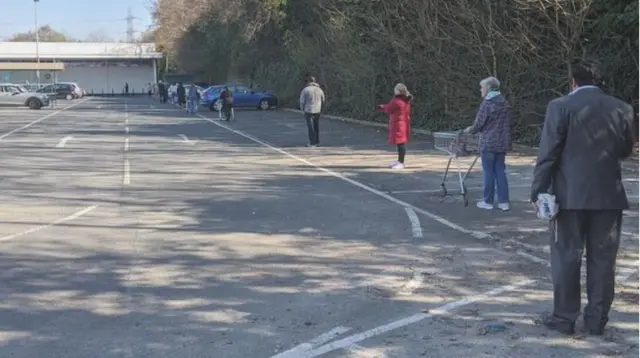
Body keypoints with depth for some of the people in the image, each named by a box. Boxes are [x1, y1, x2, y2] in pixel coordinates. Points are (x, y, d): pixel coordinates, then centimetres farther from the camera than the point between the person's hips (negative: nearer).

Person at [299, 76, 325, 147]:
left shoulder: (305, 90, -11)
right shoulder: (319, 90, 3)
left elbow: (302, 101, -9)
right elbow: (323, 101, 9)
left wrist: (302, 109, 9)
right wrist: (321, 110, 21)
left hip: (309, 111, -4)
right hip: (317, 111, 4)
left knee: (310, 127, 1)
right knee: (316, 127, 16)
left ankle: (312, 143, -1)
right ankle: (317, 141, 21)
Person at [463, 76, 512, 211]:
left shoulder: (487, 104, -14)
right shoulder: (505, 104, 8)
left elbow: (478, 124, -11)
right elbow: (507, 124, 13)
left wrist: (470, 130, 9)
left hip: (488, 143, -6)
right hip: (502, 143, 6)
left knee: (489, 172, 2)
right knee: (500, 172, 10)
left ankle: (488, 201, 10)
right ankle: (504, 202, 10)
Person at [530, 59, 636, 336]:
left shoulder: (561, 107, -7)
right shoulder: (622, 109, 2)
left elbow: (548, 153, -9)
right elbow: (626, 150, 13)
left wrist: (538, 191, -4)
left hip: (571, 195, -3)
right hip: (609, 195, 3)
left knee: (566, 257, 6)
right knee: (602, 258, 9)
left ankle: (564, 318, 11)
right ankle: (597, 320, 14)